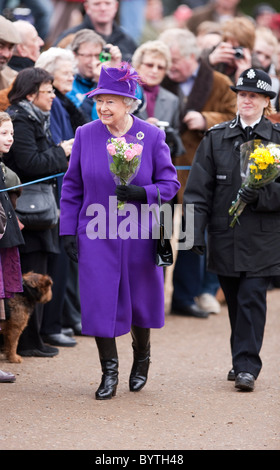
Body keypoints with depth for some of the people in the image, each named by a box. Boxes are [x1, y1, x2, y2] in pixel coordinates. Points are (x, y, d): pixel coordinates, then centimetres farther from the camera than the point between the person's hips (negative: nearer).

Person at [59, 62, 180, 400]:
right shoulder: (86, 135, 0)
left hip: (140, 234, 0)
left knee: (140, 300, 10)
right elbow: (72, 186, 7)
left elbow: (170, 183, -1)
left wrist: (143, 193, -20)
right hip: (96, 235, 1)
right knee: (99, 301, -6)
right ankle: (109, 372, 7)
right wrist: (68, 230, 1)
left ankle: (141, 358, 37)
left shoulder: (152, 136, -4)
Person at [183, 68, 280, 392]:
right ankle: (242, 360, 24)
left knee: (252, 299, -9)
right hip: (224, 237, 3)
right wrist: (194, 231, -6)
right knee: (235, 301, 10)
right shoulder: (216, 138, 6)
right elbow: (199, 189, 3)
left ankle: (246, 366, -5)